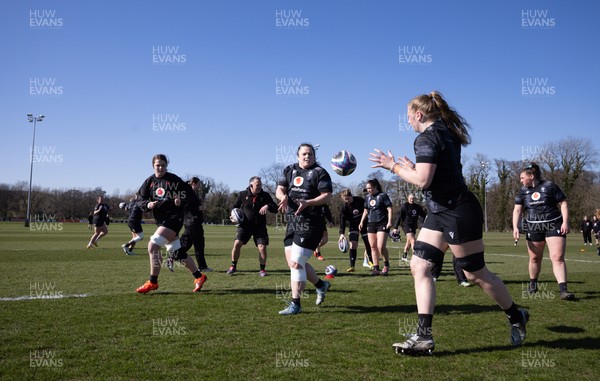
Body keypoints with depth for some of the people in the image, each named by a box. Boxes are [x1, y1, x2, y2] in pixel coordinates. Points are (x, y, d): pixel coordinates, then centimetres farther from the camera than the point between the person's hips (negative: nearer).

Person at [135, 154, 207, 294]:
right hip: (161, 220, 6)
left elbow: (189, 192, 1)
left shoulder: (174, 179, -5)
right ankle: (199, 277, 27)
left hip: (174, 218, -6)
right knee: (178, 253, 11)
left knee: (153, 246, -19)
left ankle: (152, 282, -7)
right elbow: (140, 200, 9)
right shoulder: (149, 181, 7)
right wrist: (148, 204, -12)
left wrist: (181, 201, -18)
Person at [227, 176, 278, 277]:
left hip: (260, 227, 0)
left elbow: (275, 209, -1)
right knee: (237, 243, -13)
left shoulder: (265, 196, -1)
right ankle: (233, 267, 7)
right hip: (245, 226, 0)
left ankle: (262, 269, 9)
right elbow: (235, 207, 15)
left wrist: (268, 206, -22)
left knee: (262, 247, -11)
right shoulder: (242, 195, -1)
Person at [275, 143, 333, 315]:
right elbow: (279, 189, 7)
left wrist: (308, 203, -24)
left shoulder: (319, 172, -3)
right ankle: (321, 285, 33)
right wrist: (283, 197, -16)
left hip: (310, 223, -7)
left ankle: (295, 304, -1)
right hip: (292, 222, 7)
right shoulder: (289, 170, 14)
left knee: (296, 263, -11)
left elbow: (327, 196, -10)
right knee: (292, 261, 11)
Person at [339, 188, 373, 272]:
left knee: (368, 244, 3)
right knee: (353, 244, -14)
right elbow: (342, 220, -18)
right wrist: (341, 233, -28)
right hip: (353, 226, 0)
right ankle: (352, 266, -10)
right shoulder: (344, 207, -13)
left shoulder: (360, 200, -14)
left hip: (364, 224, 0)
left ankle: (371, 262, 26)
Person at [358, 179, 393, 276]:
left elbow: (389, 209, -6)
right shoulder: (368, 197, 13)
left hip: (382, 224, -6)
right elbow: (366, 211, 22)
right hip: (371, 224, 6)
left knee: (381, 247, -14)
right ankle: (376, 268, 9)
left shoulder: (383, 195, -4)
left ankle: (386, 265, 8)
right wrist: (362, 221, 12)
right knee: (373, 247, 3)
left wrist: (389, 221, -15)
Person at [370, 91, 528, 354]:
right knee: (419, 266, 3)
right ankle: (424, 335, 1)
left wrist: (393, 166, -12)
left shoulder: (427, 138, -16)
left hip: (458, 213, -10)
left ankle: (517, 318, 26)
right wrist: (412, 167, 19)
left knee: (476, 274, 3)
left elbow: (422, 180, -24)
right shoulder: (445, 132, 14)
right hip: (441, 213, 10)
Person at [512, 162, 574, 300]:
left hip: (554, 226, -3)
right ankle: (532, 284, 30)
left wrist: (565, 222, -10)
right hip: (533, 228, 3)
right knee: (534, 258, 11)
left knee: (558, 257, -13)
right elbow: (517, 210, 4)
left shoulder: (549, 186, -4)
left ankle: (563, 290, -16)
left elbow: (563, 203, -2)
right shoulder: (522, 191, 6)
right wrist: (515, 227, -9)